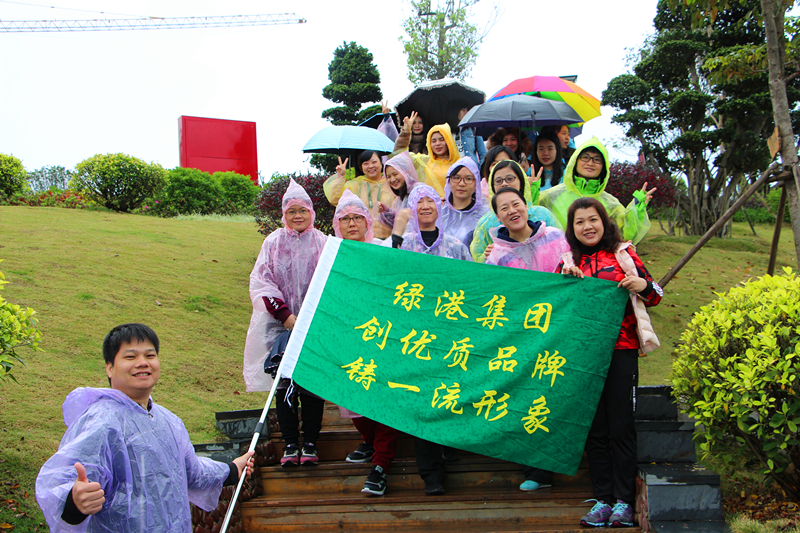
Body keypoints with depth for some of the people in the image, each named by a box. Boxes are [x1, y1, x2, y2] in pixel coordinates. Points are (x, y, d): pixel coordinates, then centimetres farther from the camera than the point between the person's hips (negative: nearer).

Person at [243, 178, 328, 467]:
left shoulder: (322, 243, 5)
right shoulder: (273, 242, 7)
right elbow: (261, 281, 1)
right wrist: (285, 314, -10)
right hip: (280, 325, 1)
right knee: (283, 385, 0)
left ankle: (310, 443, 8)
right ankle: (290, 444, 8)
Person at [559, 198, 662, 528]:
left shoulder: (623, 255, 6)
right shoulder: (568, 263, 13)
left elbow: (655, 296, 9)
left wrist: (642, 285, -13)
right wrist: (566, 279, -3)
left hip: (621, 350, -2)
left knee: (621, 427, -2)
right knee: (595, 429, 5)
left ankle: (624, 501, 5)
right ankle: (602, 499, 11)